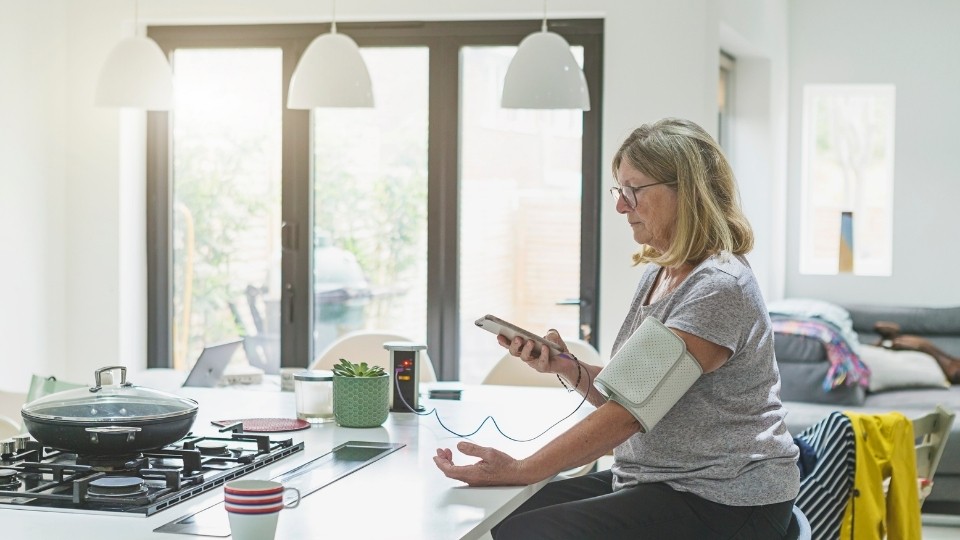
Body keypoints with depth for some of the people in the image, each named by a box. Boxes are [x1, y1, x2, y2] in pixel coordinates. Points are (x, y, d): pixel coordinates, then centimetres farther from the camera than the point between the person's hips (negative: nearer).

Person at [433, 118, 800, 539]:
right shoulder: (657, 274, 11)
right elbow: (621, 395, 13)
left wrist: (521, 471, -25)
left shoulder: (717, 287, -19)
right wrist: (567, 369, -8)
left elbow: (632, 410, -23)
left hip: (721, 503, -8)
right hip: (653, 482, 9)